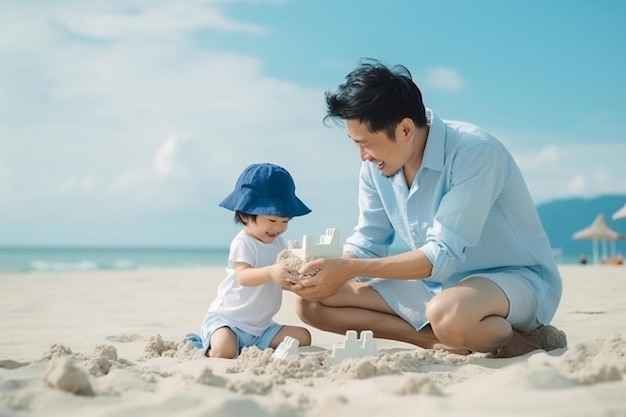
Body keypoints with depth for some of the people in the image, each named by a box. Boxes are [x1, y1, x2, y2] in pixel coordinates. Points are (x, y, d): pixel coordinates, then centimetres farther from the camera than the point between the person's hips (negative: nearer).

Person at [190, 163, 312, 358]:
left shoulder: (278, 243, 8)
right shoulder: (243, 243, -16)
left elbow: (283, 282, 11)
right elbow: (243, 276, -33)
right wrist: (271, 272, -49)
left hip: (261, 326, 7)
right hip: (227, 319, -7)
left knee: (303, 337, -4)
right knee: (225, 351, -33)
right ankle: (205, 345, 3)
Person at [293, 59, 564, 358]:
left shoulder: (475, 153, -25)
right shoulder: (376, 166, -5)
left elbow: (443, 255, -28)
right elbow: (366, 244, 4)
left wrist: (350, 269, -29)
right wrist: (321, 268, -17)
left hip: (518, 278, -7)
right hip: (438, 284, 8)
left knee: (448, 314, -43)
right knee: (312, 303, -5)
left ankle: (514, 340, -8)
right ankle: (453, 340, -11)